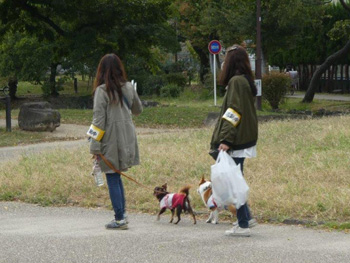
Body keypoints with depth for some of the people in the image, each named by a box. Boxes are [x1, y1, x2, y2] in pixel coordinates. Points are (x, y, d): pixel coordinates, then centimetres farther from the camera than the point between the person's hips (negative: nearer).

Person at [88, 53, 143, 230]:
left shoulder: (102, 90, -11)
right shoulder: (129, 88, 6)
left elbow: (99, 119, -13)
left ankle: (120, 219, -1)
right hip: (126, 140, 6)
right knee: (116, 177, 18)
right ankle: (121, 214, 19)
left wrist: (95, 146, -11)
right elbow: (138, 110, 20)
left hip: (110, 141, -6)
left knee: (113, 179, 0)